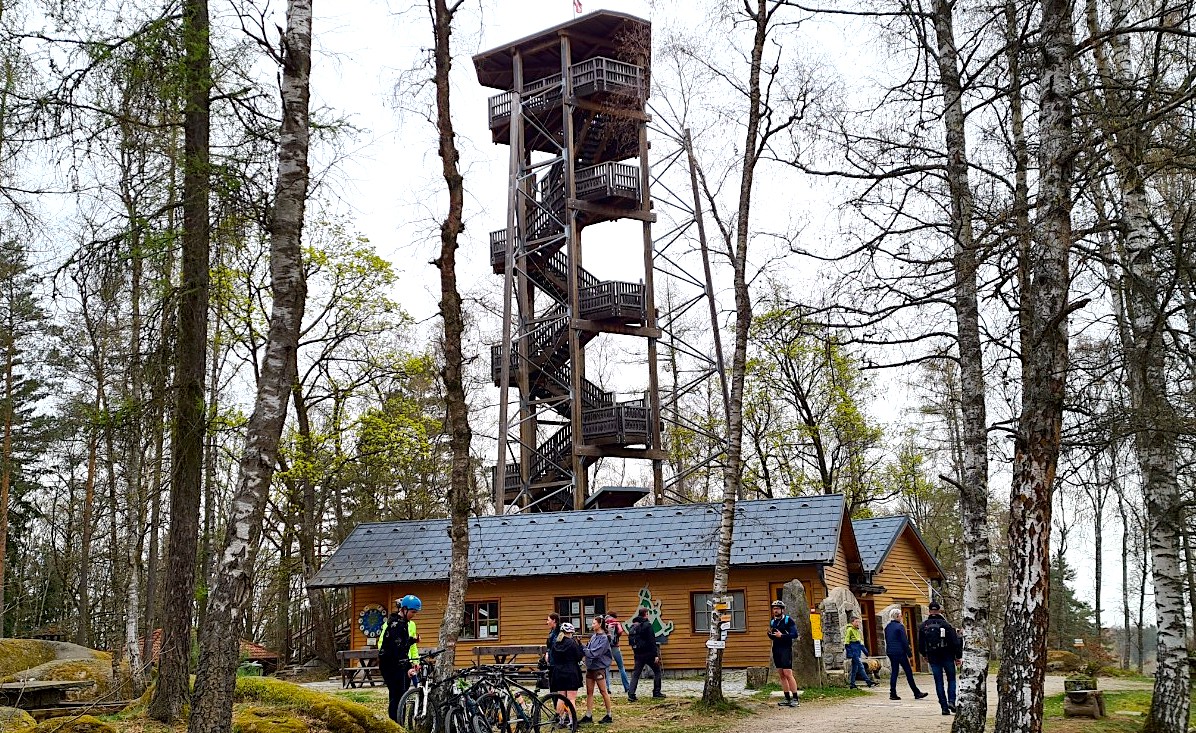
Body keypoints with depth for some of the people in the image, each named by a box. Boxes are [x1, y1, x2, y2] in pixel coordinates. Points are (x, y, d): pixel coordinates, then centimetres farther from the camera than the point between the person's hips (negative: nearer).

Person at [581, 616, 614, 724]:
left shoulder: (604, 638, -13)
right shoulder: (593, 637, 11)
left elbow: (594, 653, -20)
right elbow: (588, 649, 10)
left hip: (600, 667, -8)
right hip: (590, 667, 8)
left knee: (603, 691, 1)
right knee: (589, 692, 8)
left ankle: (609, 716, 10)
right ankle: (588, 716, 12)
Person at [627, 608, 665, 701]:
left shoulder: (633, 626, 8)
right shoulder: (647, 625, -12)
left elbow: (630, 639, 12)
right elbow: (652, 641, -15)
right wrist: (656, 654, -14)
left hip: (638, 654, 5)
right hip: (648, 653, -5)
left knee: (635, 674, 6)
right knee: (657, 671, 12)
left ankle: (631, 694, -6)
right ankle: (656, 692, 12)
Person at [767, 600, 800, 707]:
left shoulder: (788, 620, -6)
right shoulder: (772, 621, 15)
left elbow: (795, 634, -14)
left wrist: (782, 636, -22)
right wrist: (770, 633, 2)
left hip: (786, 649, -7)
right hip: (776, 650, 7)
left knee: (788, 674, -12)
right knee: (781, 675, 7)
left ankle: (795, 699, -9)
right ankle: (787, 699, 11)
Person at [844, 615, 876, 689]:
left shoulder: (858, 631, 19)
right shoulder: (849, 630, -8)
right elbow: (847, 642, -11)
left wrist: (865, 651, 21)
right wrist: (849, 653, -17)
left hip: (858, 652, 9)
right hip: (853, 651, -9)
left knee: (855, 668, 9)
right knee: (860, 666, -13)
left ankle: (852, 684, 13)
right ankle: (869, 682, -19)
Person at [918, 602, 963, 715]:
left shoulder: (923, 626, 1)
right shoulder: (946, 625, -7)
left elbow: (920, 644, 7)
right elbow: (955, 642, -9)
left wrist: (925, 655, 23)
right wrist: (958, 657, 0)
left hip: (933, 658, 2)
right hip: (947, 656, -2)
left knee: (939, 682, 6)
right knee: (951, 679, 13)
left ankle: (944, 707, 2)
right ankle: (951, 701, -6)